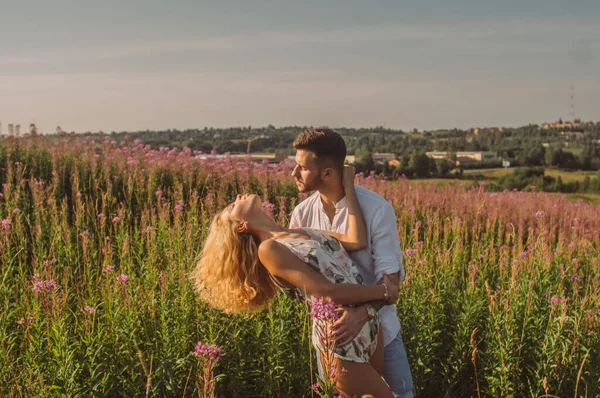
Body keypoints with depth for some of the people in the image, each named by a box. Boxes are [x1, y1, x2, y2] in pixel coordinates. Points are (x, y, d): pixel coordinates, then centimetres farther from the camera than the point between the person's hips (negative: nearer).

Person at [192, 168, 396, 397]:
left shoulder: (304, 232, 9)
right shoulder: (268, 249, -14)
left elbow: (357, 242, -6)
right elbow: (327, 292, -20)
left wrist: (348, 186, -1)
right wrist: (382, 291, -10)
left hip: (369, 324, 7)